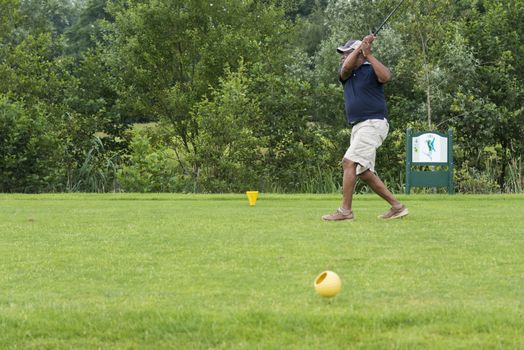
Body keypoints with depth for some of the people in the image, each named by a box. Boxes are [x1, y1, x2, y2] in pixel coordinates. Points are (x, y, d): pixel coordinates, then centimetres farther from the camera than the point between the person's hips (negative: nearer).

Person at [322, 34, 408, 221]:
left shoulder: (371, 70, -4)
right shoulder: (347, 75, 15)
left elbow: (386, 76, -26)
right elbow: (346, 67, -8)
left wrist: (368, 54, -24)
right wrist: (361, 45, -14)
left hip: (373, 124, -9)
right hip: (359, 127, 9)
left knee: (349, 162, -19)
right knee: (364, 173, 8)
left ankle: (345, 210, -21)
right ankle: (397, 206, 14)